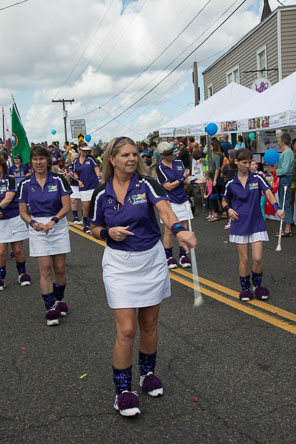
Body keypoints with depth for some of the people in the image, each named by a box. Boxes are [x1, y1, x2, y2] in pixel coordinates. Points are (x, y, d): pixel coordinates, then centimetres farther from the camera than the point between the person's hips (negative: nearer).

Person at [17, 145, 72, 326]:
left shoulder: (58, 180, -2)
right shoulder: (25, 184, 2)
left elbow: (67, 206, -7)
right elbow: (23, 211, 4)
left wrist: (53, 220, -22)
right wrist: (33, 223, -16)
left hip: (59, 226, 0)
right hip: (38, 229, 0)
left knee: (60, 268, 5)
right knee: (45, 269, -4)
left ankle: (59, 300, 27)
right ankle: (50, 308, 3)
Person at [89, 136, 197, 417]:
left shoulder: (146, 184, -8)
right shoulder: (101, 194, -3)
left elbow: (164, 209, -27)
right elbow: (95, 229, 9)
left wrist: (178, 230, -47)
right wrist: (109, 232, -14)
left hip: (152, 260, 1)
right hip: (119, 264, -1)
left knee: (149, 324, 13)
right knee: (126, 329, -6)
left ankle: (147, 373, 38)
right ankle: (122, 390, 11)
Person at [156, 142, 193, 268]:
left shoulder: (179, 163, 8)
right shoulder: (160, 168, -8)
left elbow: (185, 180, 12)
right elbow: (168, 186, -13)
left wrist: (192, 181, -9)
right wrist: (182, 178, -10)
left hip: (183, 200, 5)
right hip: (169, 202, -5)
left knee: (184, 229, 5)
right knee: (169, 231, 0)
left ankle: (183, 256, 15)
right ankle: (169, 257, 12)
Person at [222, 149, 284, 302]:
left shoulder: (257, 179, -2)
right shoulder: (231, 184, 1)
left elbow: (268, 193, -16)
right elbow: (225, 200, 16)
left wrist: (277, 208, -33)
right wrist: (229, 209, -6)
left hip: (256, 223, 0)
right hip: (239, 224, 0)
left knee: (258, 258, -4)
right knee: (244, 259, 3)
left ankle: (257, 285, 20)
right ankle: (245, 288, 21)